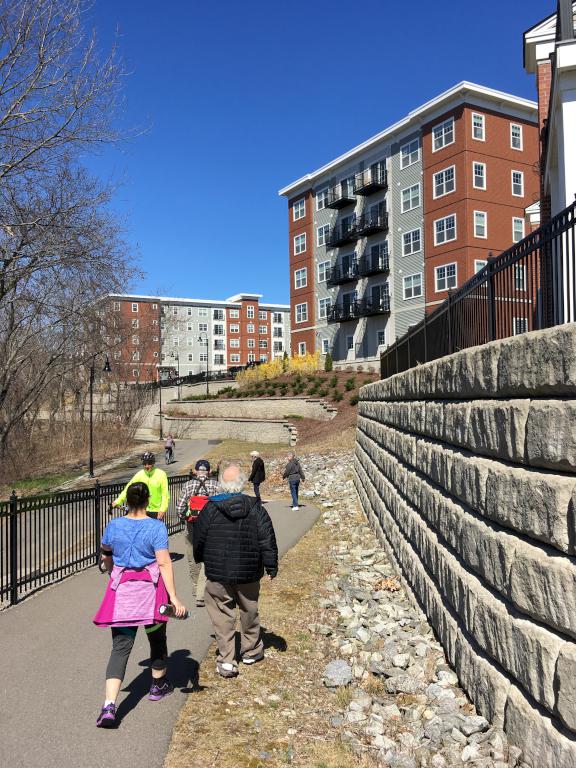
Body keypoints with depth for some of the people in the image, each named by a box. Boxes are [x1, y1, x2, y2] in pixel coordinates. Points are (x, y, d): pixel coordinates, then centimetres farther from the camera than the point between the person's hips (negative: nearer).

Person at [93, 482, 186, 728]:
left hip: (121, 590, 2)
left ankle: (109, 706, -11)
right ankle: (158, 686, 39)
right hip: (150, 589, -2)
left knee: (120, 647, 3)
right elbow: (164, 563, -18)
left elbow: (106, 557, 15)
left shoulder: (114, 525, 0)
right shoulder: (156, 527, -12)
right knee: (157, 638, 21)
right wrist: (174, 597, -18)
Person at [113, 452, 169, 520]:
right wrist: (117, 501, -18)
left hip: (157, 510, -3)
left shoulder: (161, 474, -11)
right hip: (144, 510, 3)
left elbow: (165, 494, -13)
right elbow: (129, 488, -8)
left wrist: (163, 510, -21)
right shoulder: (140, 474, -4)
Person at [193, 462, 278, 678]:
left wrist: (201, 560, 22)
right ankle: (251, 651, 34)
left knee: (223, 616, 7)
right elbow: (267, 539, -5)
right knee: (249, 611, 19)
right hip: (248, 572, 1)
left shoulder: (210, 508, -8)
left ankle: (227, 660, 7)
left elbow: (199, 539, 3)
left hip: (218, 573, -1)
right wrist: (271, 565, 6)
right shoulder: (255, 507, -8)